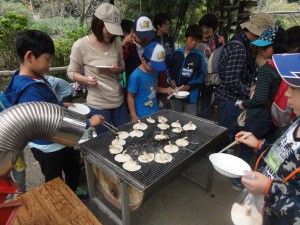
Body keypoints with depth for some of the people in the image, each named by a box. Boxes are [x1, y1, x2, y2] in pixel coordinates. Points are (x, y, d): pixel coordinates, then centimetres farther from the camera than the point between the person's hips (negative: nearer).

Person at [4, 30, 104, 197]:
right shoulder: (29, 90, -31)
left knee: (74, 168, 28)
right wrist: (88, 123, -32)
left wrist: (61, 105, 5)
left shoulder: (36, 78, -2)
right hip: (47, 147, -9)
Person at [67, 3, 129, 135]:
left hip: (119, 100, 5)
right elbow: (72, 72, -3)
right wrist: (86, 79, -23)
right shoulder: (81, 45, -12)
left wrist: (117, 69, -10)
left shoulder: (116, 43, 1)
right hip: (98, 104, -4)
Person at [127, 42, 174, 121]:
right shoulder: (136, 76, -21)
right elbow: (130, 97, -14)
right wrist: (134, 116, -13)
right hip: (142, 116, -6)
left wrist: (167, 90, 1)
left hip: (156, 112, 7)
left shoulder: (154, 72, -1)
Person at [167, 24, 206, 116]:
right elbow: (169, 68, 13)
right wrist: (172, 80, -2)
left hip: (191, 94, -3)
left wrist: (188, 86, -17)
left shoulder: (199, 56, -6)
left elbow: (200, 75, -9)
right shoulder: (176, 53, 2)